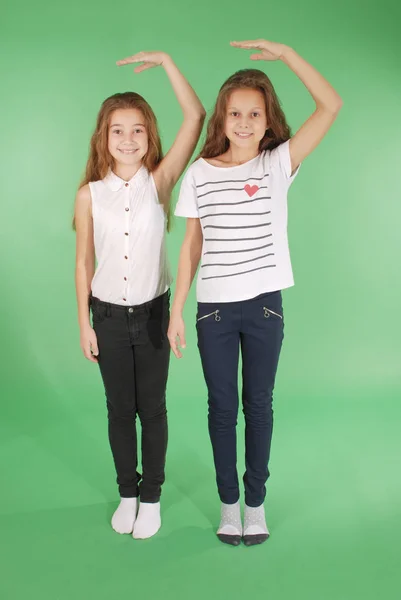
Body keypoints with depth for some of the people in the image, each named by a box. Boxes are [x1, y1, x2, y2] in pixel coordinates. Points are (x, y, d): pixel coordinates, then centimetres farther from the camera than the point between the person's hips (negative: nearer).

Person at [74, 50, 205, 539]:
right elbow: (84, 262, 1)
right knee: (119, 409, 14)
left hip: (152, 313, -1)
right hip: (109, 316, 1)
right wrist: (84, 324, 2)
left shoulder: (159, 182, -7)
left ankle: (151, 495, 28)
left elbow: (195, 117, -14)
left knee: (152, 408, 10)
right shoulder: (90, 195, -4)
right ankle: (127, 493, 32)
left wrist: (165, 61, -14)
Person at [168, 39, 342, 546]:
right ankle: (228, 502, 28)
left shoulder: (278, 163, -3)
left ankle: (256, 501, 28)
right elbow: (192, 246, 4)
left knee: (259, 405, 11)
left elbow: (330, 106, -14)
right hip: (214, 309, 1)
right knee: (222, 407, 11)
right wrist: (177, 309, 2)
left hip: (264, 305, -1)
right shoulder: (199, 173, 0)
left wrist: (283, 53, -17)